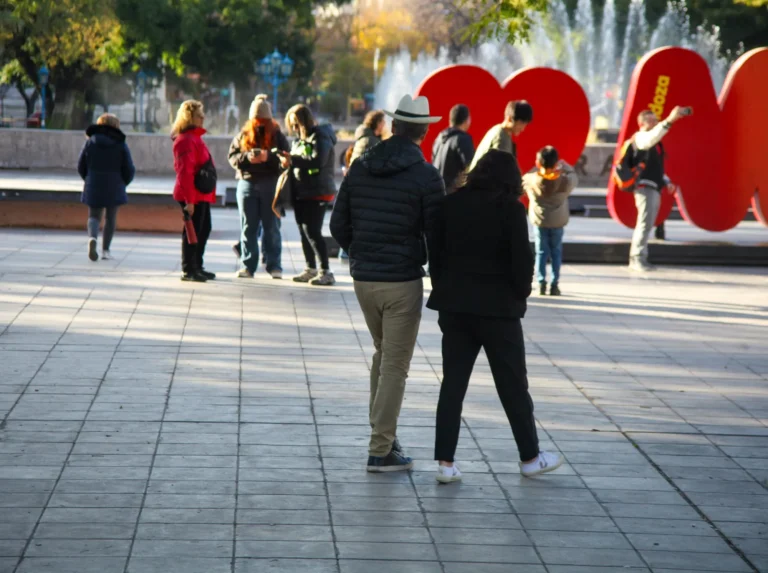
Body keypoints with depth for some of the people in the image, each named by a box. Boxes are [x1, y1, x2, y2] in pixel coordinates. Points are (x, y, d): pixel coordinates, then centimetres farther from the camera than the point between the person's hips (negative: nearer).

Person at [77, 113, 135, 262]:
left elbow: (81, 167, 6)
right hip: (114, 188, -1)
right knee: (111, 218, 9)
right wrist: (122, 183, 16)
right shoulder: (121, 145, -3)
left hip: (93, 187, 1)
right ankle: (105, 250, 7)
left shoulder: (90, 142, 2)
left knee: (94, 216, 8)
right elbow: (129, 170, -2)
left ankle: (93, 237, -22)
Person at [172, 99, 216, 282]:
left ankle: (197, 267, 27)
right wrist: (189, 200, -24)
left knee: (204, 229, 17)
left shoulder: (195, 137, 16)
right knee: (192, 231, -4)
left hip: (201, 195, 10)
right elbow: (185, 172, -21)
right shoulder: (186, 140, -16)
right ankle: (188, 270, 2)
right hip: (193, 195, -10)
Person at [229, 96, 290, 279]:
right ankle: (248, 266, 8)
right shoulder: (243, 135, 7)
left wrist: (268, 157, -22)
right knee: (248, 228, 4)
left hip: (271, 185, -2)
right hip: (247, 183, 2)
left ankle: (274, 266, 6)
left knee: (271, 227, 1)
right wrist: (247, 157, -16)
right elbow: (232, 157, 3)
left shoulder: (277, 135, 2)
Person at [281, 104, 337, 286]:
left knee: (312, 231, -14)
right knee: (304, 231, 12)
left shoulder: (320, 138, -12)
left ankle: (326, 272, -13)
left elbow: (318, 161, -26)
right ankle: (311, 269, 22)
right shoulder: (300, 139, 16)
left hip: (317, 193, -9)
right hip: (301, 192, 9)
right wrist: (288, 160, 2)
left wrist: (293, 160, -27)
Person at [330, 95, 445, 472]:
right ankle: (381, 451, 3)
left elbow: (339, 225, 6)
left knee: (383, 353, 23)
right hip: (403, 281, -5)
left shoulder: (359, 168, 3)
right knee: (395, 366, 2)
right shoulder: (426, 176, -12)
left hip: (363, 278, 5)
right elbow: (435, 234, -10)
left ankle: (383, 433, 25)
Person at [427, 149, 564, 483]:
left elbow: (436, 252, 6)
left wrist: (444, 290, 11)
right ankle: (530, 457, 19)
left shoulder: (452, 203, 4)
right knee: (513, 385, 8)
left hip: (454, 305, 4)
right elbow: (522, 259, -11)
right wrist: (520, 294, 4)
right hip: (497, 307, -4)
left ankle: (445, 462, 3)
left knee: (452, 383, 7)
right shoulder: (510, 209, -9)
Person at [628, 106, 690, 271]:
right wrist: (669, 120, -40)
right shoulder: (640, 137, -6)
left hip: (655, 188, 10)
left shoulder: (654, 142, 23)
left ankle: (638, 259, 14)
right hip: (645, 187, -10)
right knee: (645, 223, -15)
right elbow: (652, 137, -31)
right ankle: (637, 259, -15)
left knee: (647, 225, 10)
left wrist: (666, 181, 14)